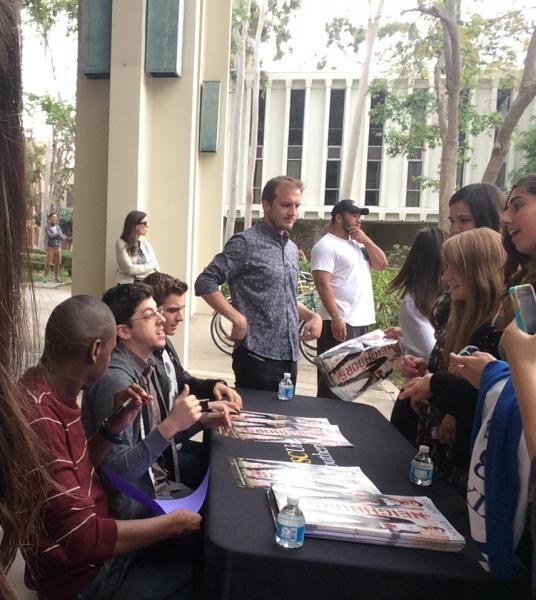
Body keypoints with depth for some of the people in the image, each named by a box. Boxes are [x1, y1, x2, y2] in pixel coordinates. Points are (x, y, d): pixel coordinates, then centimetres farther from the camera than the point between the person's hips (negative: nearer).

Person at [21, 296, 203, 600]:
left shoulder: (54, 393, 0)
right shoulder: (38, 419, -32)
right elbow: (84, 540, -30)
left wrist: (117, 423, -4)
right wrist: (174, 522, -18)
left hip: (96, 535, 8)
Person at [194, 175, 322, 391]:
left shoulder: (291, 248, 15)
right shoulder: (245, 243, -9)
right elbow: (205, 283, -14)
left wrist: (312, 315, 6)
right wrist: (237, 318, -20)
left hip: (290, 357, 8)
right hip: (257, 358, -7)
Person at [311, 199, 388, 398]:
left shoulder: (358, 244, 17)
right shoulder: (326, 245, -9)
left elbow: (382, 264, 12)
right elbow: (323, 284, -18)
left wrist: (366, 240, 1)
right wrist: (336, 317, -24)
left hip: (361, 321, 9)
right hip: (340, 322, -9)